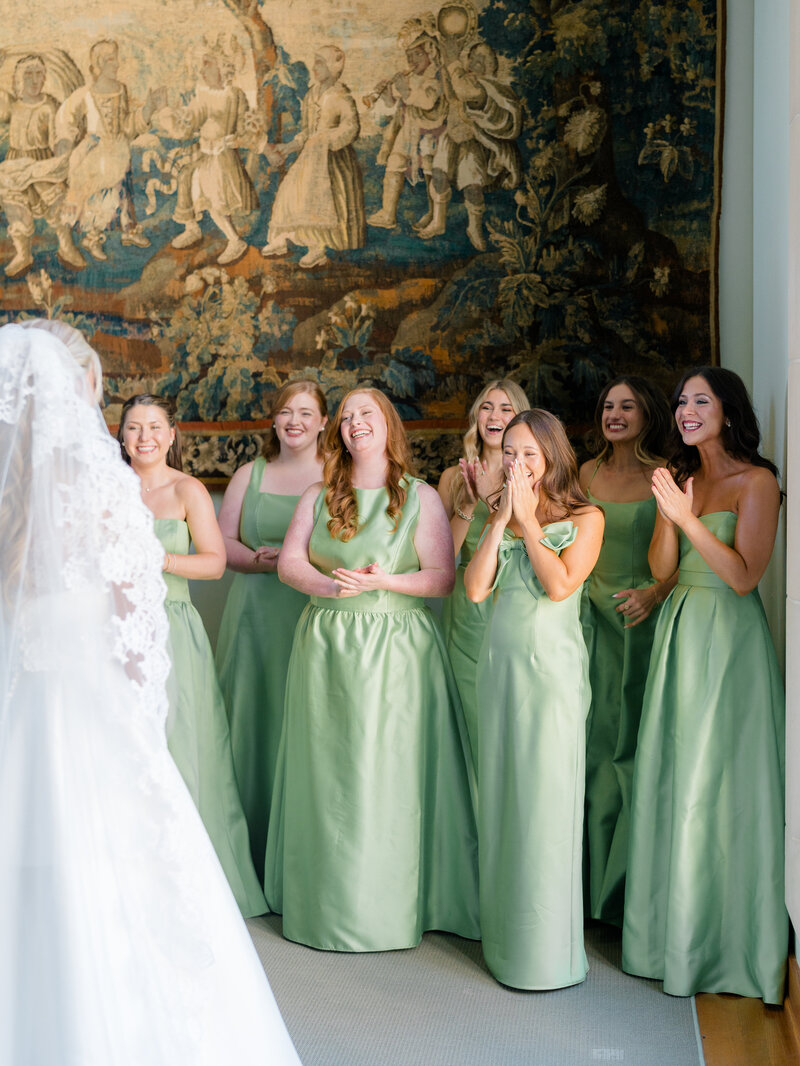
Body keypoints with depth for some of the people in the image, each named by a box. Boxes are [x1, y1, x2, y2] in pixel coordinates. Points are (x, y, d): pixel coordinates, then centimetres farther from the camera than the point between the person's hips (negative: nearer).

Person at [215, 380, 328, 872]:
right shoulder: (250, 475, 14)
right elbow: (221, 543, 11)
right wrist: (257, 559, -9)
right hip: (257, 619, 3)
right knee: (256, 717, 2)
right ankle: (258, 854, 11)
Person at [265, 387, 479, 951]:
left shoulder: (420, 497, 2)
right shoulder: (319, 496, 12)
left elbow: (444, 578, -4)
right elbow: (289, 562, 4)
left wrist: (384, 581, -18)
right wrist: (328, 584, -15)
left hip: (396, 648, -3)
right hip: (327, 649, 3)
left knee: (389, 772, -3)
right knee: (328, 775, 6)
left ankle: (391, 905, 9)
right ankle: (328, 901, 17)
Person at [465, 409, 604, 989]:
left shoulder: (585, 518, -1)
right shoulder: (501, 517, 12)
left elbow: (560, 584, -16)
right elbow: (476, 588, -1)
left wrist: (528, 519, -8)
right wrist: (502, 519, -5)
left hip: (553, 664, -5)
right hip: (500, 659, 5)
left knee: (546, 796, -3)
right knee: (501, 792, 9)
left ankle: (548, 947, 8)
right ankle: (505, 935, 22)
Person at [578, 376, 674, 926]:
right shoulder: (588, 473, 9)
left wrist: (655, 592, -20)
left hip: (649, 620, -4)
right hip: (595, 617, 4)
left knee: (640, 741, -1)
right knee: (598, 741, 5)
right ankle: (600, 880, 17)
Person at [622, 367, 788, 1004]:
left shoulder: (756, 481, -6)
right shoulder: (682, 477, 14)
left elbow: (744, 575, -15)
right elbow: (662, 568, 6)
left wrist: (687, 516, -20)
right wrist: (667, 514, -9)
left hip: (728, 639, -6)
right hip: (679, 631, 7)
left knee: (716, 782, -2)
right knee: (672, 778, 9)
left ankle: (724, 940, 12)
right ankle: (675, 930, 22)